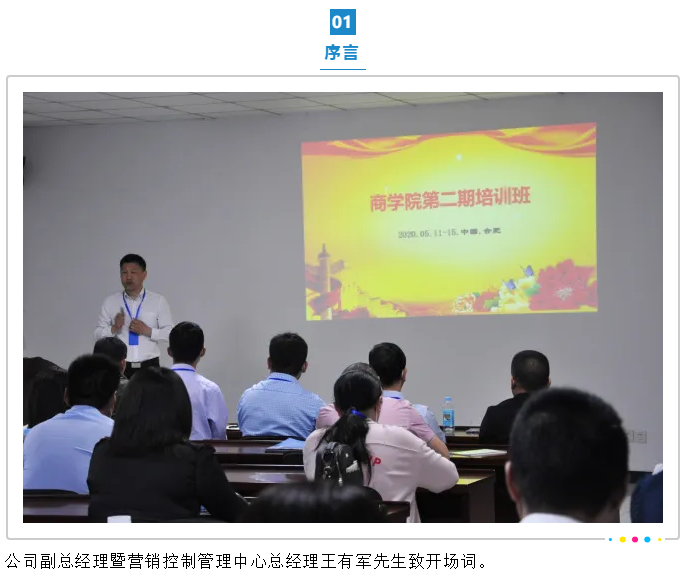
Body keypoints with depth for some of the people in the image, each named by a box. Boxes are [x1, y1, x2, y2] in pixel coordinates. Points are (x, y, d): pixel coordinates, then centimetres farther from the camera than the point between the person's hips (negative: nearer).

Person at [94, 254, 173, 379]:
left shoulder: (158, 301, 3)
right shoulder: (110, 302, 6)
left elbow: (170, 333, 1)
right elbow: (98, 333, 7)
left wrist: (147, 331, -13)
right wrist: (114, 328, -12)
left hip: (149, 366, -1)